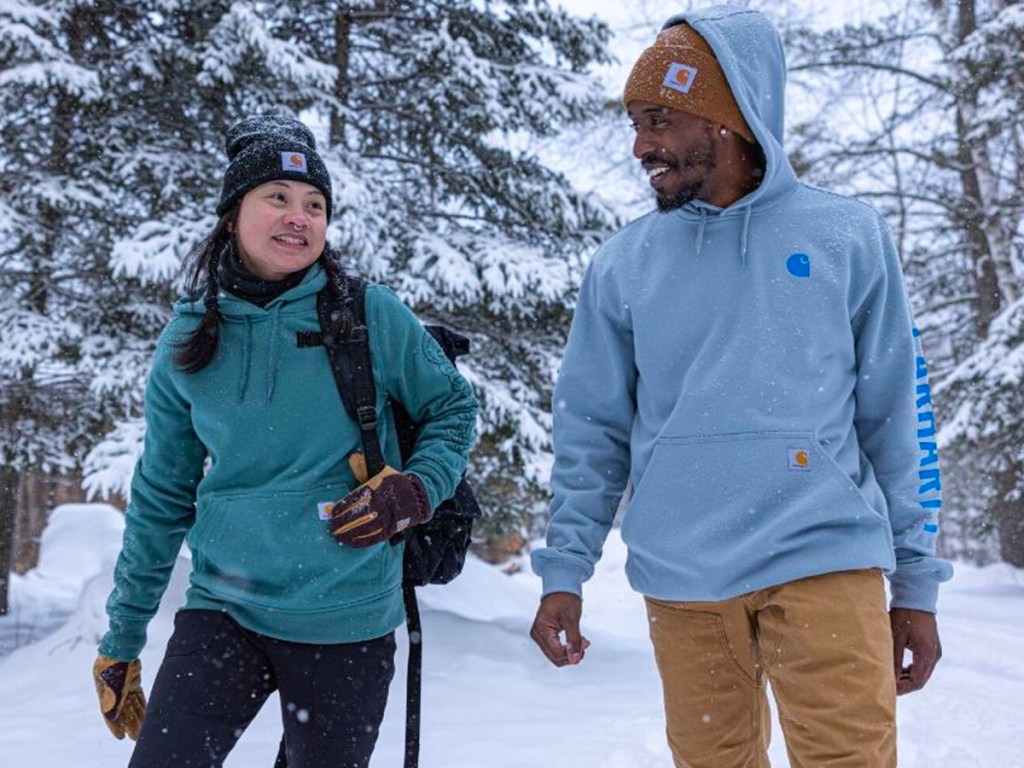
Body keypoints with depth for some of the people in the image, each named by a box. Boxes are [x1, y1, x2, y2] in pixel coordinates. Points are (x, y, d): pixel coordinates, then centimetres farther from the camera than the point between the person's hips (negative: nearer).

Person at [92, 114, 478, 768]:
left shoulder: (373, 317, -5)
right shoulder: (189, 341, 2)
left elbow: (454, 407, 8)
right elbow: (162, 496, 9)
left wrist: (414, 491, -11)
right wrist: (122, 639, 13)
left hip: (346, 623, -1)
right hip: (223, 609, 2)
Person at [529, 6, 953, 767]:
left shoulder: (847, 238, 2)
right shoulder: (623, 265, 5)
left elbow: (899, 416, 3)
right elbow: (591, 432, 8)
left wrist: (917, 581, 3)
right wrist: (564, 571, 1)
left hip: (823, 562, -2)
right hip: (680, 579, 2)